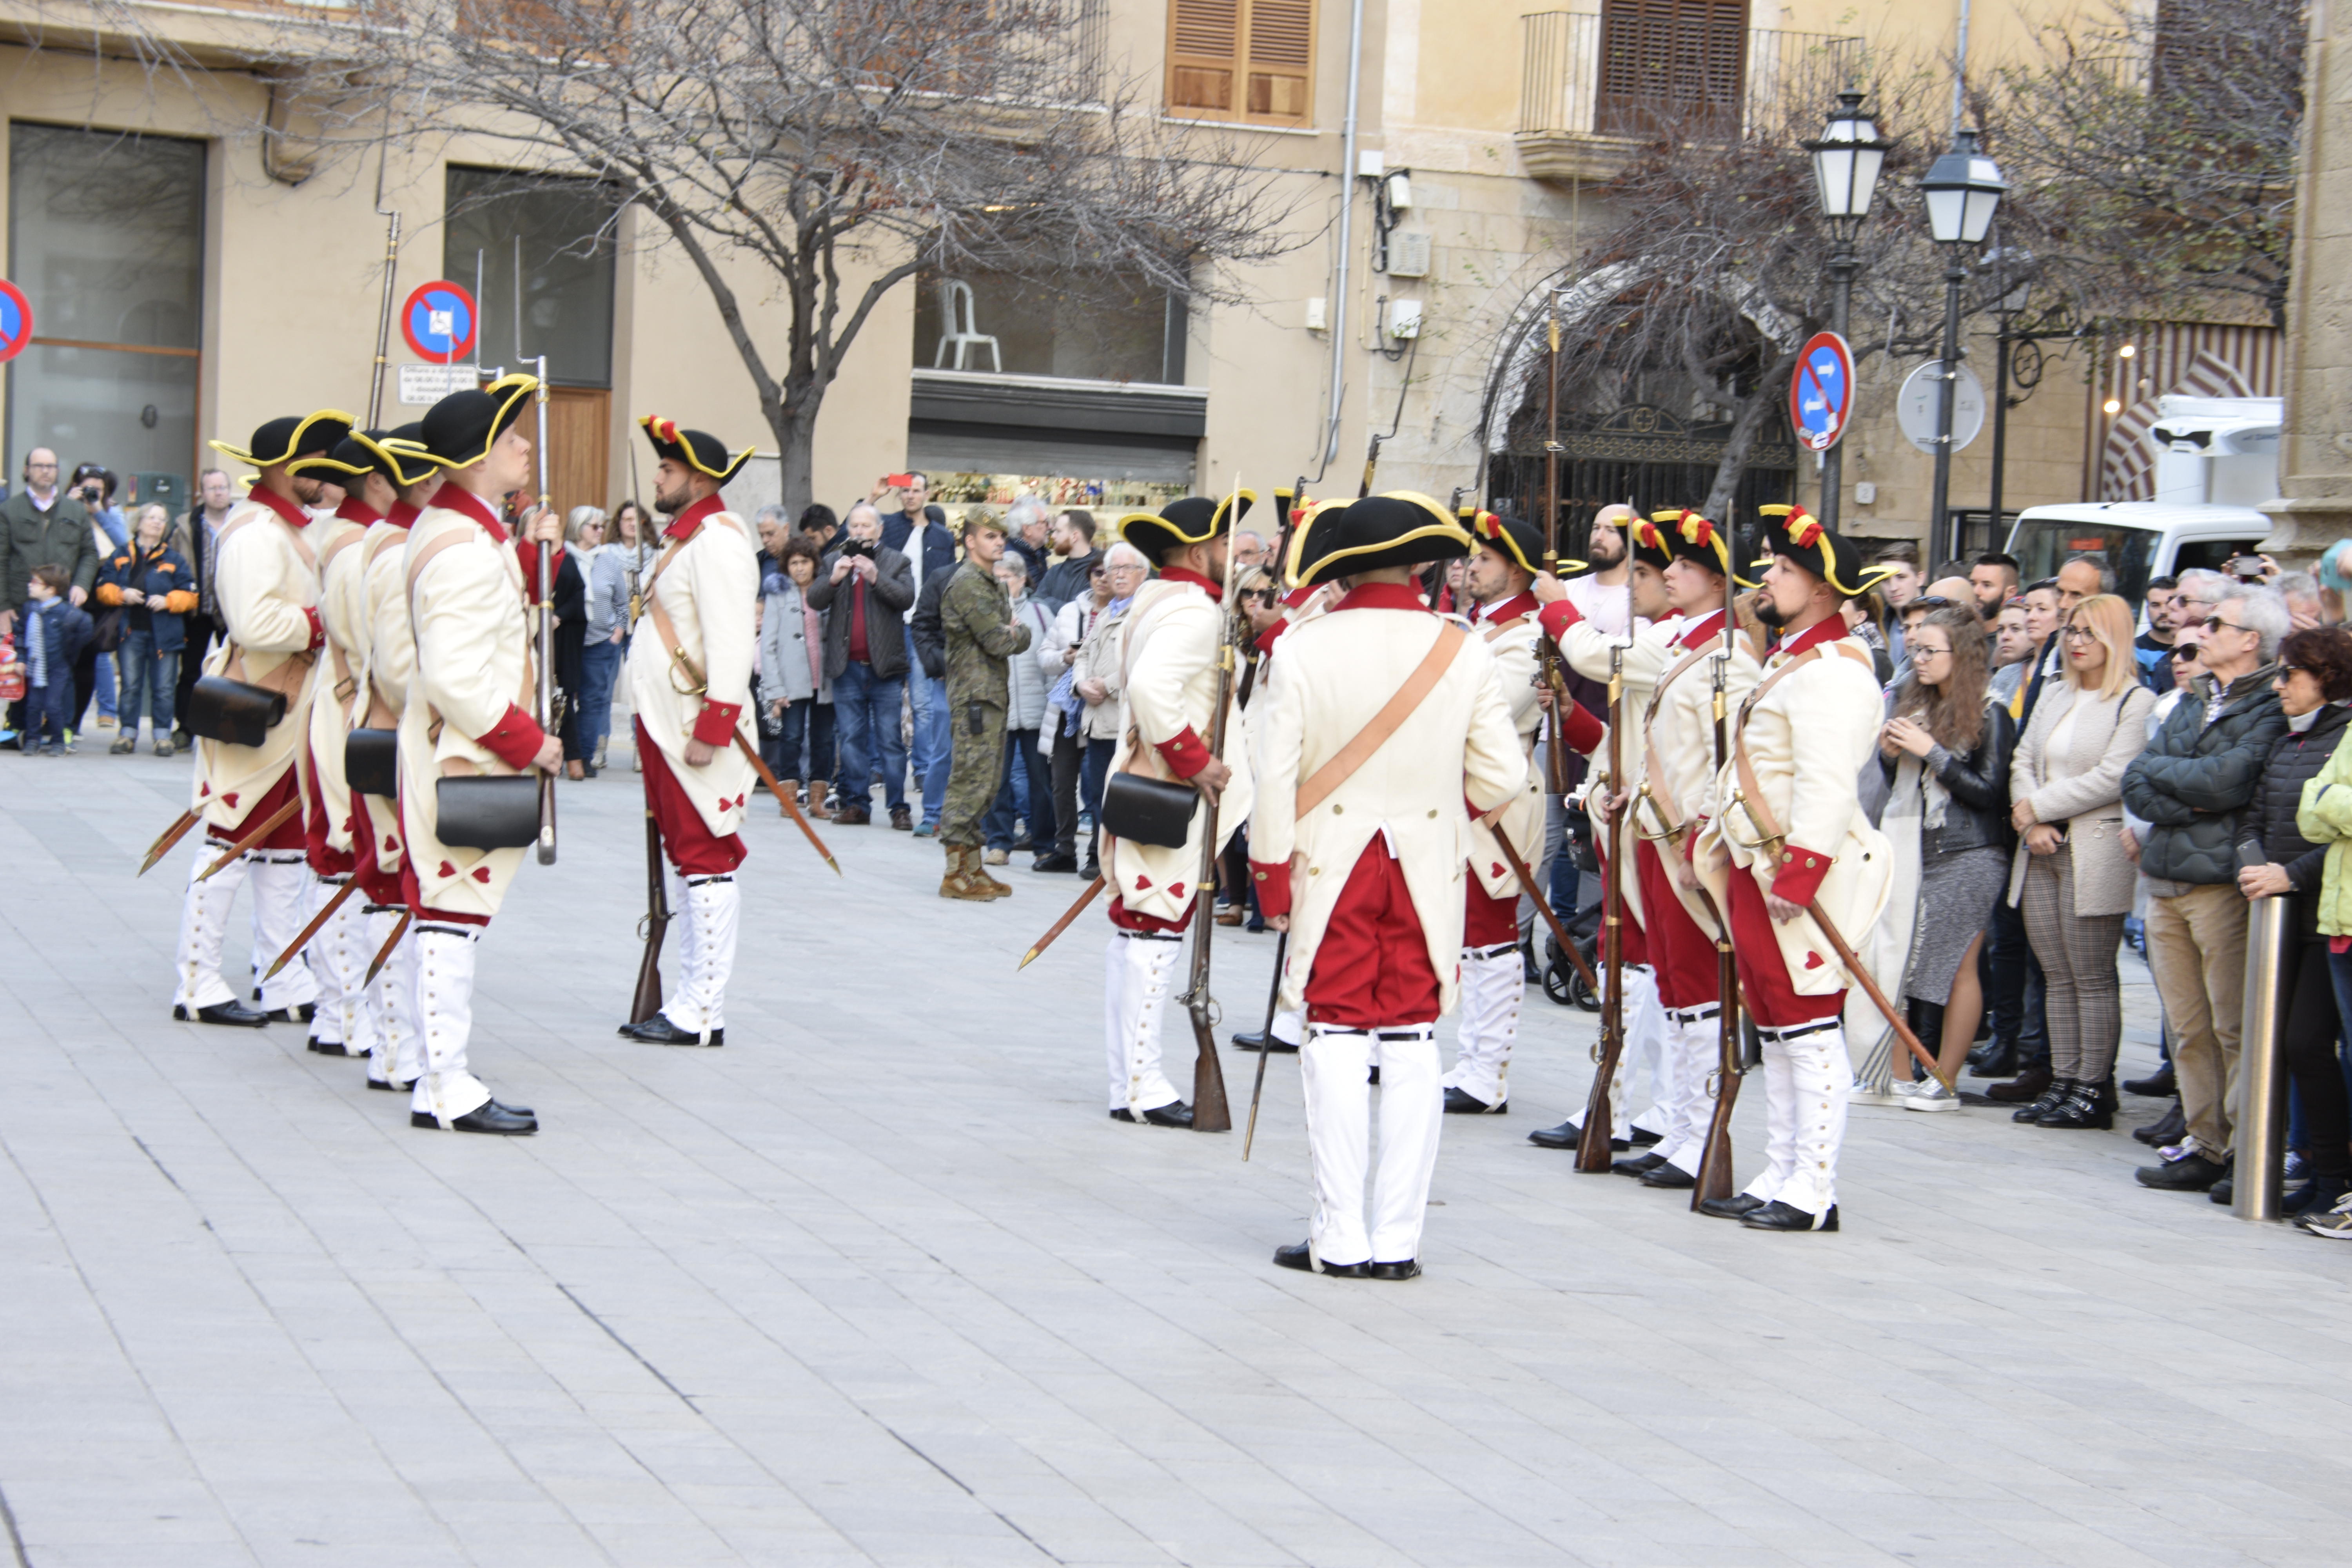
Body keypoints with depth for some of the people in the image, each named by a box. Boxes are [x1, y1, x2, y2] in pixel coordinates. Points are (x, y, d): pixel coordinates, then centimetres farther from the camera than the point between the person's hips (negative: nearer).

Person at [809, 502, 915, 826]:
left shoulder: (897, 562, 6)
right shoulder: (834, 561, 13)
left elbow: (906, 599, -8)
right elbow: (815, 600, 2)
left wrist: (875, 577, -21)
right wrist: (834, 579, -16)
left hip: (885, 666, -3)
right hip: (848, 666, 3)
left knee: (890, 741, -2)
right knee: (852, 740, 5)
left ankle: (898, 806, -1)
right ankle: (856, 804, 10)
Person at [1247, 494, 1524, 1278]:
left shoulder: (1306, 646, -7)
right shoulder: (1462, 653, -1)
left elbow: (1276, 770, -8)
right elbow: (1504, 777, 0)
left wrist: (1271, 869, 0)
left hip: (1331, 864, -1)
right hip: (1428, 870, 2)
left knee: (1338, 1043, 3)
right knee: (1412, 1048, 6)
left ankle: (1341, 1239, 3)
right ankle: (1397, 1240, 6)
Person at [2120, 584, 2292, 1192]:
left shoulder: (2270, 711, -7)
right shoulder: (2192, 704, 18)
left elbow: (2225, 782, -19)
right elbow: (2135, 787, 12)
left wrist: (2157, 767, -3)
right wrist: (2188, 804, -7)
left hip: (2221, 885, -8)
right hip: (2165, 883, 8)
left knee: (2233, 1029, -6)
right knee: (2187, 1028, 9)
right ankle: (2204, 1145, 14)